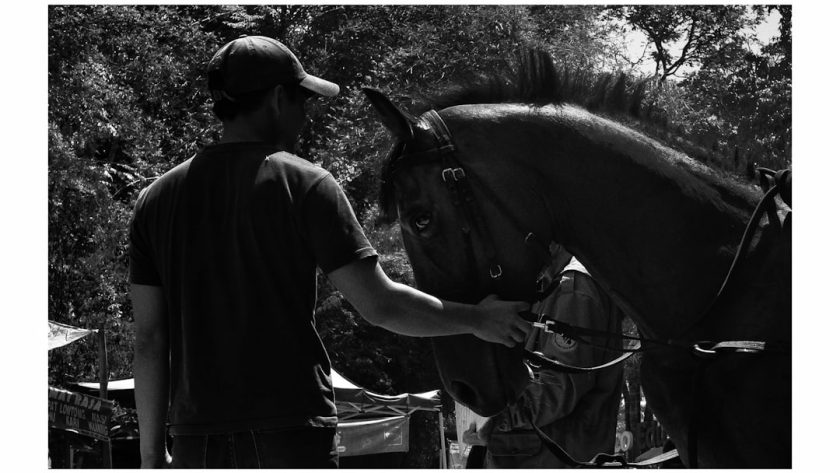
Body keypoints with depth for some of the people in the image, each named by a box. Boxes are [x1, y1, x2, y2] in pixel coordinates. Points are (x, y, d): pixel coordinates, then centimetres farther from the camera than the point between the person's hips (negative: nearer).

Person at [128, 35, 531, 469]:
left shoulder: (156, 198, 9)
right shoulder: (303, 185, -3)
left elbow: (149, 339, 8)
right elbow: (379, 305, -6)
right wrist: (475, 320, 9)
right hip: (292, 433, -4)